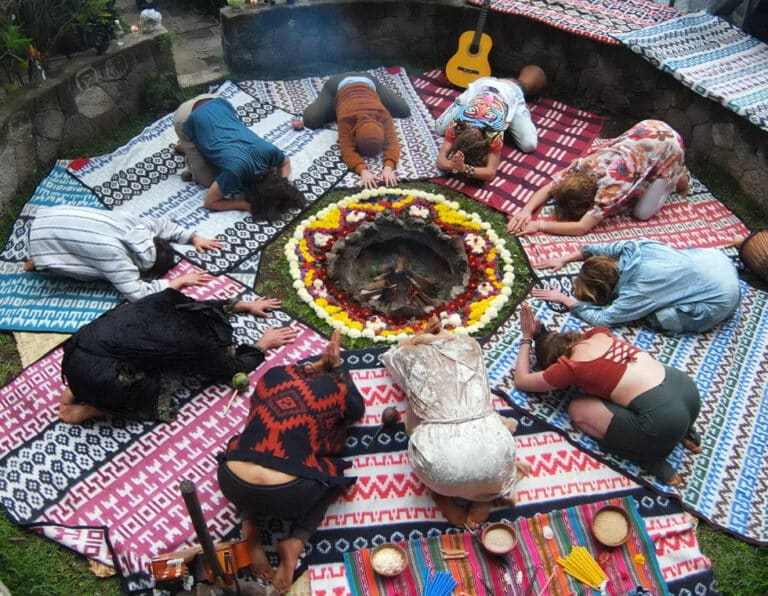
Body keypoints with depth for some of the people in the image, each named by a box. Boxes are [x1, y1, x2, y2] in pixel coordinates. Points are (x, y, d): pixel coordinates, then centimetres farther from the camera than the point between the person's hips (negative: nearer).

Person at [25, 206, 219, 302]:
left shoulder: (136, 224, -12)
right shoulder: (116, 257, -33)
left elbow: (163, 224, 8)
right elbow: (138, 294, -36)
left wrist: (194, 238, 1)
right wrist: (179, 281, -30)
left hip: (50, 216, 7)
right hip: (42, 237, -7)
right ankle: (38, 262, 8)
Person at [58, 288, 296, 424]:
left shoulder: (173, 305, 14)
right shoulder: (199, 344, -2)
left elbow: (205, 305, 37)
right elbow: (235, 369, 15)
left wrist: (246, 305, 44)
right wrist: (263, 344, 29)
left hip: (74, 354, 7)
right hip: (97, 375, -7)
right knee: (160, 404, 14)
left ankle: (78, 390, 20)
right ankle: (87, 410, 6)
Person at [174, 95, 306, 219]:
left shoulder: (269, 150, -21)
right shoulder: (235, 170, -35)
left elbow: (286, 163, 4)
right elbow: (209, 203, -21)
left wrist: (282, 187, -13)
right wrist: (247, 205, -26)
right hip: (188, 120, -5)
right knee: (208, 180, 0)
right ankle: (186, 146, 20)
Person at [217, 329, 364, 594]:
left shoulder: (273, 374, 15)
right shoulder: (334, 388, 7)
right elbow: (357, 410, 29)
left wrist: (317, 363, 38)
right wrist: (336, 366, 34)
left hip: (231, 485, 3)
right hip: (285, 496, -3)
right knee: (333, 472, 27)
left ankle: (249, 525, 17)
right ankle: (295, 542, 8)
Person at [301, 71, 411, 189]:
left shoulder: (383, 115, -39)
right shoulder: (346, 117, -42)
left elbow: (392, 142, -42)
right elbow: (347, 150, -47)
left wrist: (388, 167, -61)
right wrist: (363, 171, -64)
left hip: (367, 81, 2)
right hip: (338, 85, -2)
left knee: (405, 111, 5)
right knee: (310, 120, -17)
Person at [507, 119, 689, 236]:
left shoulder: (611, 186, -36)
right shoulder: (581, 165, -18)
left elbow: (582, 228, -37)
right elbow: (548, 189, -10)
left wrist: (540, 225, -37)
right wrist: (526, 210, -27)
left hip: (668, 143, -6)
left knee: (641, 212, -7)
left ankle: (677, 175, 14)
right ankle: (670, 173, 27)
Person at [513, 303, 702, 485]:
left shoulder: (569, 366, -3)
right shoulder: (599, 334, 14)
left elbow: (521, 381, 14)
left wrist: (527, 337, 21)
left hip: (664, 420, -7)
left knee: (577, 410, 7)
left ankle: (649, 457, 1)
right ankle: (683, 432, 21)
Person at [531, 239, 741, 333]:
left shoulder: (637, 290, -25)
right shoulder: (633, 247, -7)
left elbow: (601, 318, -19)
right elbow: (597, 249, 10)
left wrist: (564, 299, -13)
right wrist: (563, 259, 13)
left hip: (721, 299, -7)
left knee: (658, 316, -10)